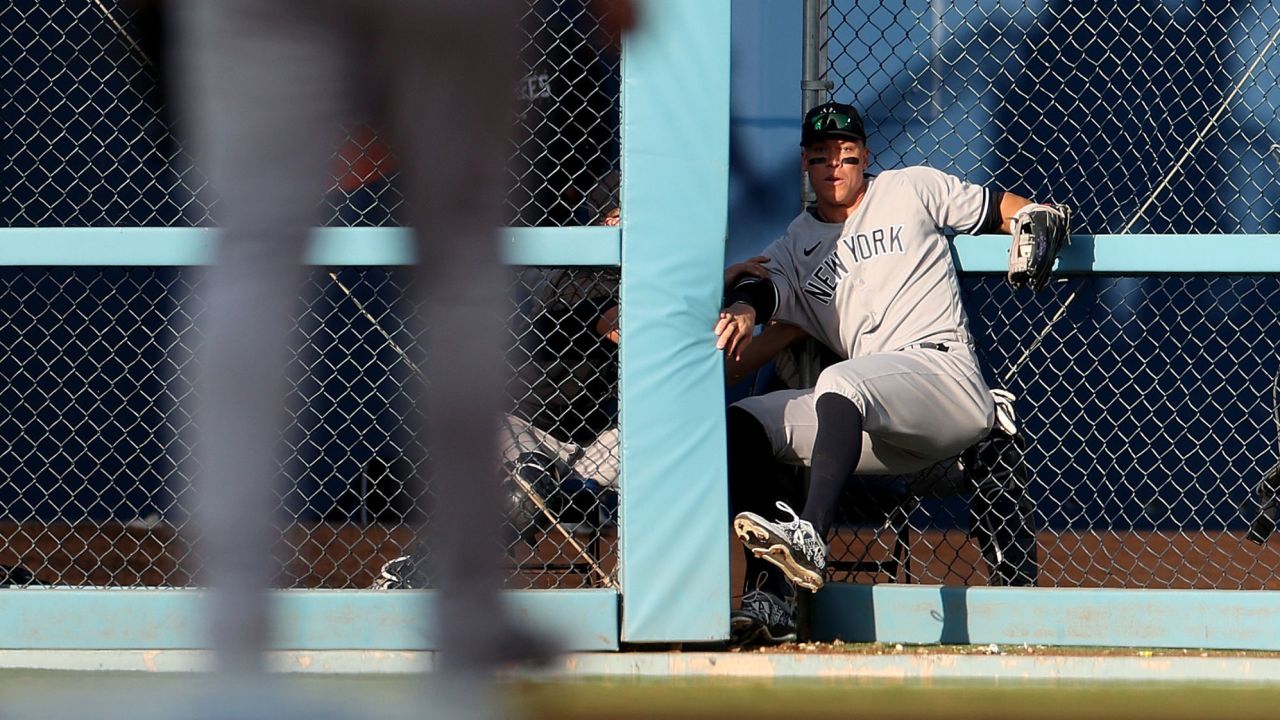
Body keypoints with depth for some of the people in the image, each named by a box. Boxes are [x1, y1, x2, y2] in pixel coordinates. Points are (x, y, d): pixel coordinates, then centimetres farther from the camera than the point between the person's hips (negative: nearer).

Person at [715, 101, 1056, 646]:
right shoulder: (794, 248, 22)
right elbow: (756, 291, 3)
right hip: (875, 424, 5)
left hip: (944, 371, -5)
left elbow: (1000, 209, 22)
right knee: (740, 426, -13)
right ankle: (771, 598, -25)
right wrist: (740, 313, -21)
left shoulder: (912, 190, 17)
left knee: (841, 382, -36)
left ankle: (808, 538, -54)